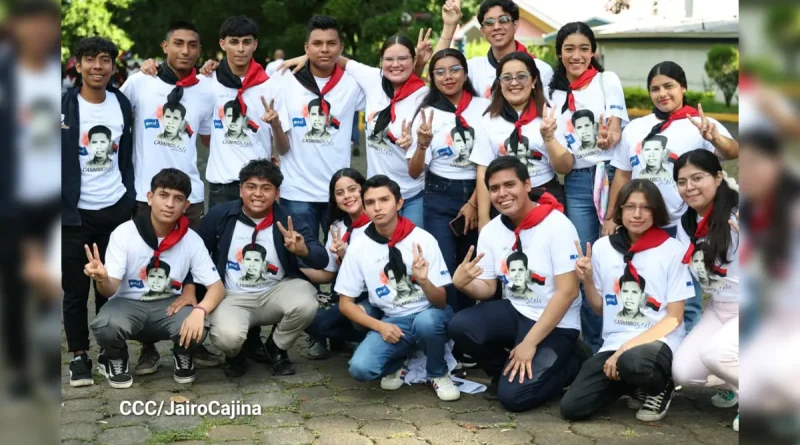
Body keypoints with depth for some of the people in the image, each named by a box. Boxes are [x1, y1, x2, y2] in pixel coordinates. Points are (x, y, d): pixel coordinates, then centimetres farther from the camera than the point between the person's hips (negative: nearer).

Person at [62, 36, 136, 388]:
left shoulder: (121, 104, 6)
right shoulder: (65, 105, -5)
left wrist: (130, 198, 6)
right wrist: (60, 205, -9)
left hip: (115, 209, 3)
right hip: (75, 212, -3)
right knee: (75, 287, 5)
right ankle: (79, 356, 16)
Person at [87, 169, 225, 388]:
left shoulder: (192, 240, -9)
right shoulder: (124, 233, -15)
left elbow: (217, 286, -9)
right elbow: (111, 289, -17)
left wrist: (199, 311, -32)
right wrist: (102, 280, -44)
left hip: (168, 306, 1)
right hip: (128, 304, -1)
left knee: (196, 329, -32)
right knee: (107, 326, -36)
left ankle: (183, 356, 7)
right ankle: (114, 359, 2)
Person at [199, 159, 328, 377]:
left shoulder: (288, 222, -9)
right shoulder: (219, 216, -7)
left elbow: (322, 260, -19)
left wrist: (302, 250, -41)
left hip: (277, 291, 1)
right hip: (233, 297, -1)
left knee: (305, 304, -31)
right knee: (228, 337, -33)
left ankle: (276, 348, 4)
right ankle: (236, 352, 11)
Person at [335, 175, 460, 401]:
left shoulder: (423, 239, -12)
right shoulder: (358, 247, -7)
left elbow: (441, 302, -11)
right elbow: (345, 303, 1)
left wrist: (424, 281, -33)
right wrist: (380, 326, -14)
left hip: (427, 314, -1)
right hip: (391, 321, 1)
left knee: (426, 320, -38)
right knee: (360, 368, -26)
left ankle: (439, 374, -6)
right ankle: (395, 366, 10)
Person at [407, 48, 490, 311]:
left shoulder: (483, 108, 0)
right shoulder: (427, 113, 0)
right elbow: (414, 172, -3)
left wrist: (474, 203, -5)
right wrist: (423, 144, -22)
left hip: (477, 194, 1)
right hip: (439, 199, -1)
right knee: (444, 270, -10)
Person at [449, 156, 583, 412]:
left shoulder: (558, 226, -17)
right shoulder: (490, 231, 2)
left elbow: (567, 291, -20)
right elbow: (487, 288, 6)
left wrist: (529, 343, -22)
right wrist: (463, 284, -20)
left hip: (555, 325, -6)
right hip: (514, 312, 6)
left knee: (513, 396, -20)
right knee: (459, 326, -22)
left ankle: (569, 366, 8)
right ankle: (506, 371, 6)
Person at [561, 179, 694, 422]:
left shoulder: (673, 250, -5)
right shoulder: (602, 247, 6)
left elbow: (674, 318, -6)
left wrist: (627, 348, -15)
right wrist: (587, 280, -5)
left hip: (658, 343, -4)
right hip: (613, 344, 4)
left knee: (632, 362, -40)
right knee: (572, 407, -16)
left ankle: (660, 386, -2)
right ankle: (636, 383, 11)